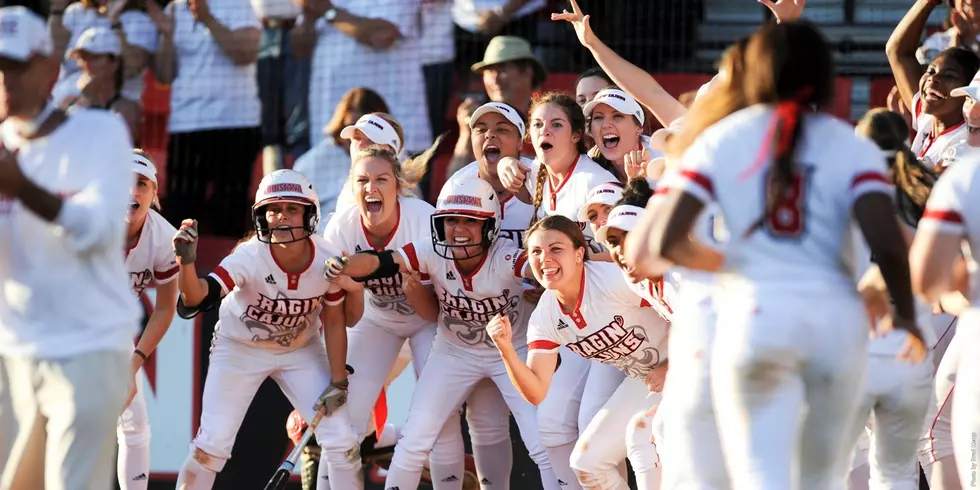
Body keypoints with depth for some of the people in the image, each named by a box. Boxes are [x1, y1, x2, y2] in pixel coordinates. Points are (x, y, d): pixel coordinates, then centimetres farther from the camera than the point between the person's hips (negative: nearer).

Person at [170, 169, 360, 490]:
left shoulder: (326, 262, -23)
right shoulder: (249, 257, -31)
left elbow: (333, 322, -7)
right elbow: (195, 300, -43)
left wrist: (338, 382, -6)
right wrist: (186, 260, -62)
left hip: (300, 350, 2)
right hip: (240, 348, -2)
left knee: (341, 439, -5)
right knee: (212, 443, -8)